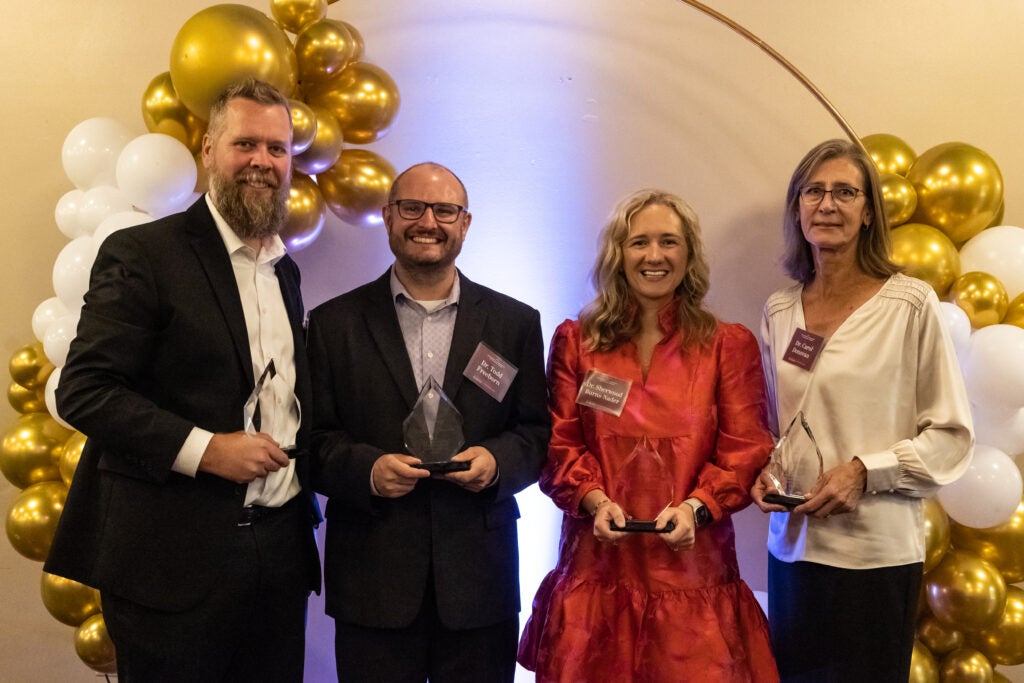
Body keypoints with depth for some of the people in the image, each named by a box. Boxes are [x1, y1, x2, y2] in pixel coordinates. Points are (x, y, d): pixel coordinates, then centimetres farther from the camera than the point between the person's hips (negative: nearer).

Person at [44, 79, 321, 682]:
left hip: (281, 543, 6)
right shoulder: (141, 254, -7)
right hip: (176, 562, -6)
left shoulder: (285, 269, 14)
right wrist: (204, 450, -20)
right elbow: (83, 391, -13)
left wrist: (302, 481, 6)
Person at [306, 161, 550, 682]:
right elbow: (313, 439, 1)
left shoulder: (515, 323, 5)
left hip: (479, 581, 1)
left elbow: (539, 432, 6)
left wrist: (498, 461, -13)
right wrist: (366, 469, -17)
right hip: (372, 582, -1)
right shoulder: (334, 323, 3)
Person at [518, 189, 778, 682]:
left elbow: (745, 452, 1)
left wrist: (695, 507, -15)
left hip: (690, 562, 0)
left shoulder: (729, 346, 5)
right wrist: (595, 501, -12)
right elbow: (558, 445, 5)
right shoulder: (576, 341, 7)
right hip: (598, 564, 1)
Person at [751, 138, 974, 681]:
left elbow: (951, 435, -5)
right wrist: (761, 473, -1)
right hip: (791, 547, 5)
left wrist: (865, 471, -17)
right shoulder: (779, 311, 7)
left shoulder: (910, 304, -8)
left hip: (876, 554, -4)